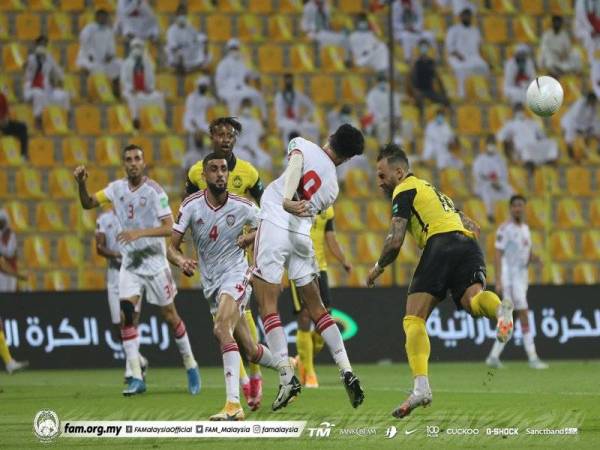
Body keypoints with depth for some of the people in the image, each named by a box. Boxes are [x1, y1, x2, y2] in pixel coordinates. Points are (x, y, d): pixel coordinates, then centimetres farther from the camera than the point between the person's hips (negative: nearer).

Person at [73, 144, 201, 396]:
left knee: (170, 316, 5)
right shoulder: (117, 189, 2)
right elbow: (88, 203, 11)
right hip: (129, 264, 3)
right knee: (127, 316, -12)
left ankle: (190, 366, 24)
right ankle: (136, 378, -12)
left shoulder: (154, 191, -13)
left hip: (155, 262, -3)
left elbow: (169, 227, -18)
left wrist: (140, 233, -30)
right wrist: (82, 184, -8)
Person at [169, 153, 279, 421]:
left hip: (235, 274, -4)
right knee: (249, 349, 9)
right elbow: (172, 248, -5)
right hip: (210, 282, 4)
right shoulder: (191, 206, -5)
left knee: (222, 330, -30)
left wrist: (249, 238, -9)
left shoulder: (242, 207, -8)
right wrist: (181, 261, -28)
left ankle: (233, 404, -36)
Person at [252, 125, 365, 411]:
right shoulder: (333, 187, 20)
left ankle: (287, 376, -14)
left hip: (275, 224, -5)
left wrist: (288, 201, -32)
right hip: (302, 236, 5)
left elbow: (295, 164, -15)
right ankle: (346, 371, 7)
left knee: (267, 305, -3)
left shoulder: (302, 146, 6)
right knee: (316, 308, 16)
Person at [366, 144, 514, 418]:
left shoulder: (404, 190, 11)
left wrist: (377, 269, 18)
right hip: (469, 246, 7)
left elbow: (394, 242, 2)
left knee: (413, 320, -4)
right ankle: (500, 308, -58)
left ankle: (421, 386, -21)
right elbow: (474, 227, 35)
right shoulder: (433, 191, 37)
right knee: (473, 301, -20)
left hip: (441, 243, -7)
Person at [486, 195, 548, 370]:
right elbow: (498, 255, -14)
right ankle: (533, 358, -15)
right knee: (524, 316, -13)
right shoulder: (505, 229, -9)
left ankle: (494, 356, 14)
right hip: (509, 277, -9)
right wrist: (498, 281, -22)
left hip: (522, 276, 9)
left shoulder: (525, 228, 16)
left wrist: (533, 258, -3)